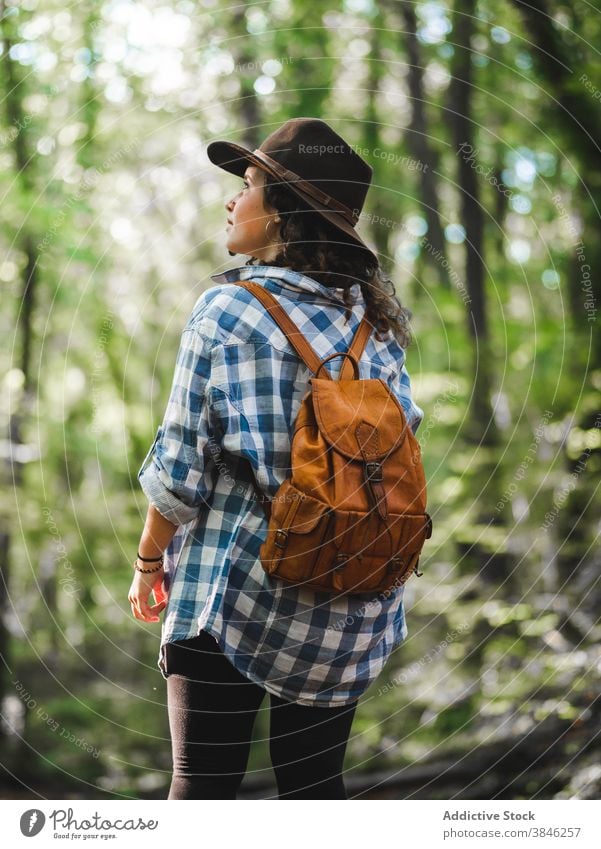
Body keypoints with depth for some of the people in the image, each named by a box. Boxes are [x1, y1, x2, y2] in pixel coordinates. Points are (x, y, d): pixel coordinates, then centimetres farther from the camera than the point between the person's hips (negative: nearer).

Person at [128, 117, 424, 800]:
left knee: (203, 783, 3)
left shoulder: (227, 311, -11)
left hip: (236, 591, -5)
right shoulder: (375, 318, 5)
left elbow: (182, 468, -10)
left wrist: (148, 562, 5)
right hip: (353, 612, 5)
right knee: (315, 782, 14)